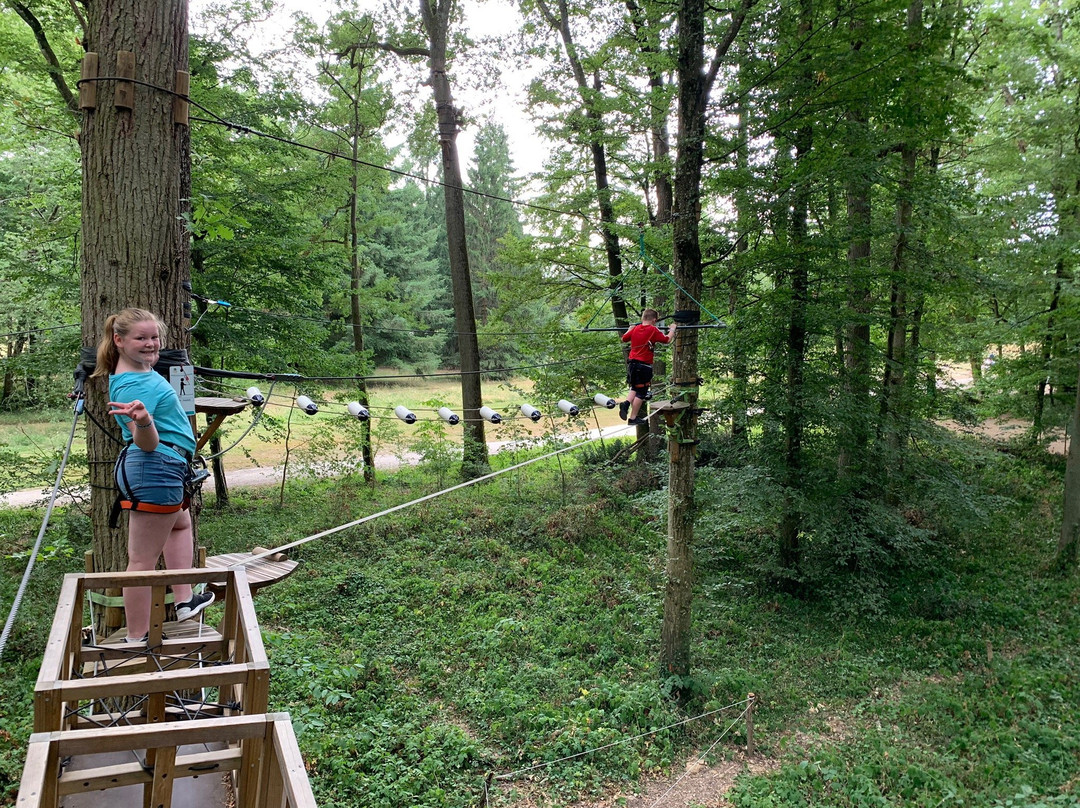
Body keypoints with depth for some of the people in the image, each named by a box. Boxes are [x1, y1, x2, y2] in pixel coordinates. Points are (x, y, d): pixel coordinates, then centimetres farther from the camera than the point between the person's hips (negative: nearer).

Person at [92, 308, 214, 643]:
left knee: (181, 523, 32)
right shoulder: (132, 385, -20)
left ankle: (184, 601, 35)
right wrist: (143, 420, -47)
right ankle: (137, 639, 1)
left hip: (161, 470, 12)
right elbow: (147, 443, -29)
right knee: (143, 558, -6)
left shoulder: (143, 372, 10)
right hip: (156, 469, -12)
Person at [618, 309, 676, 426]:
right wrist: (672, 329, 11)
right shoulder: (653, 330, -9)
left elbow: (624, 339, 18)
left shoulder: (635, 329, 5)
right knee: (641, 392, 4)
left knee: (635, 388, 23)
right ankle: (633, 418, 7)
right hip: (644, 365, -6)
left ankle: (626, 403, -4)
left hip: (632, 363, 6)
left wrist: (630, 329, 36)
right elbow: (667, 339, -7)